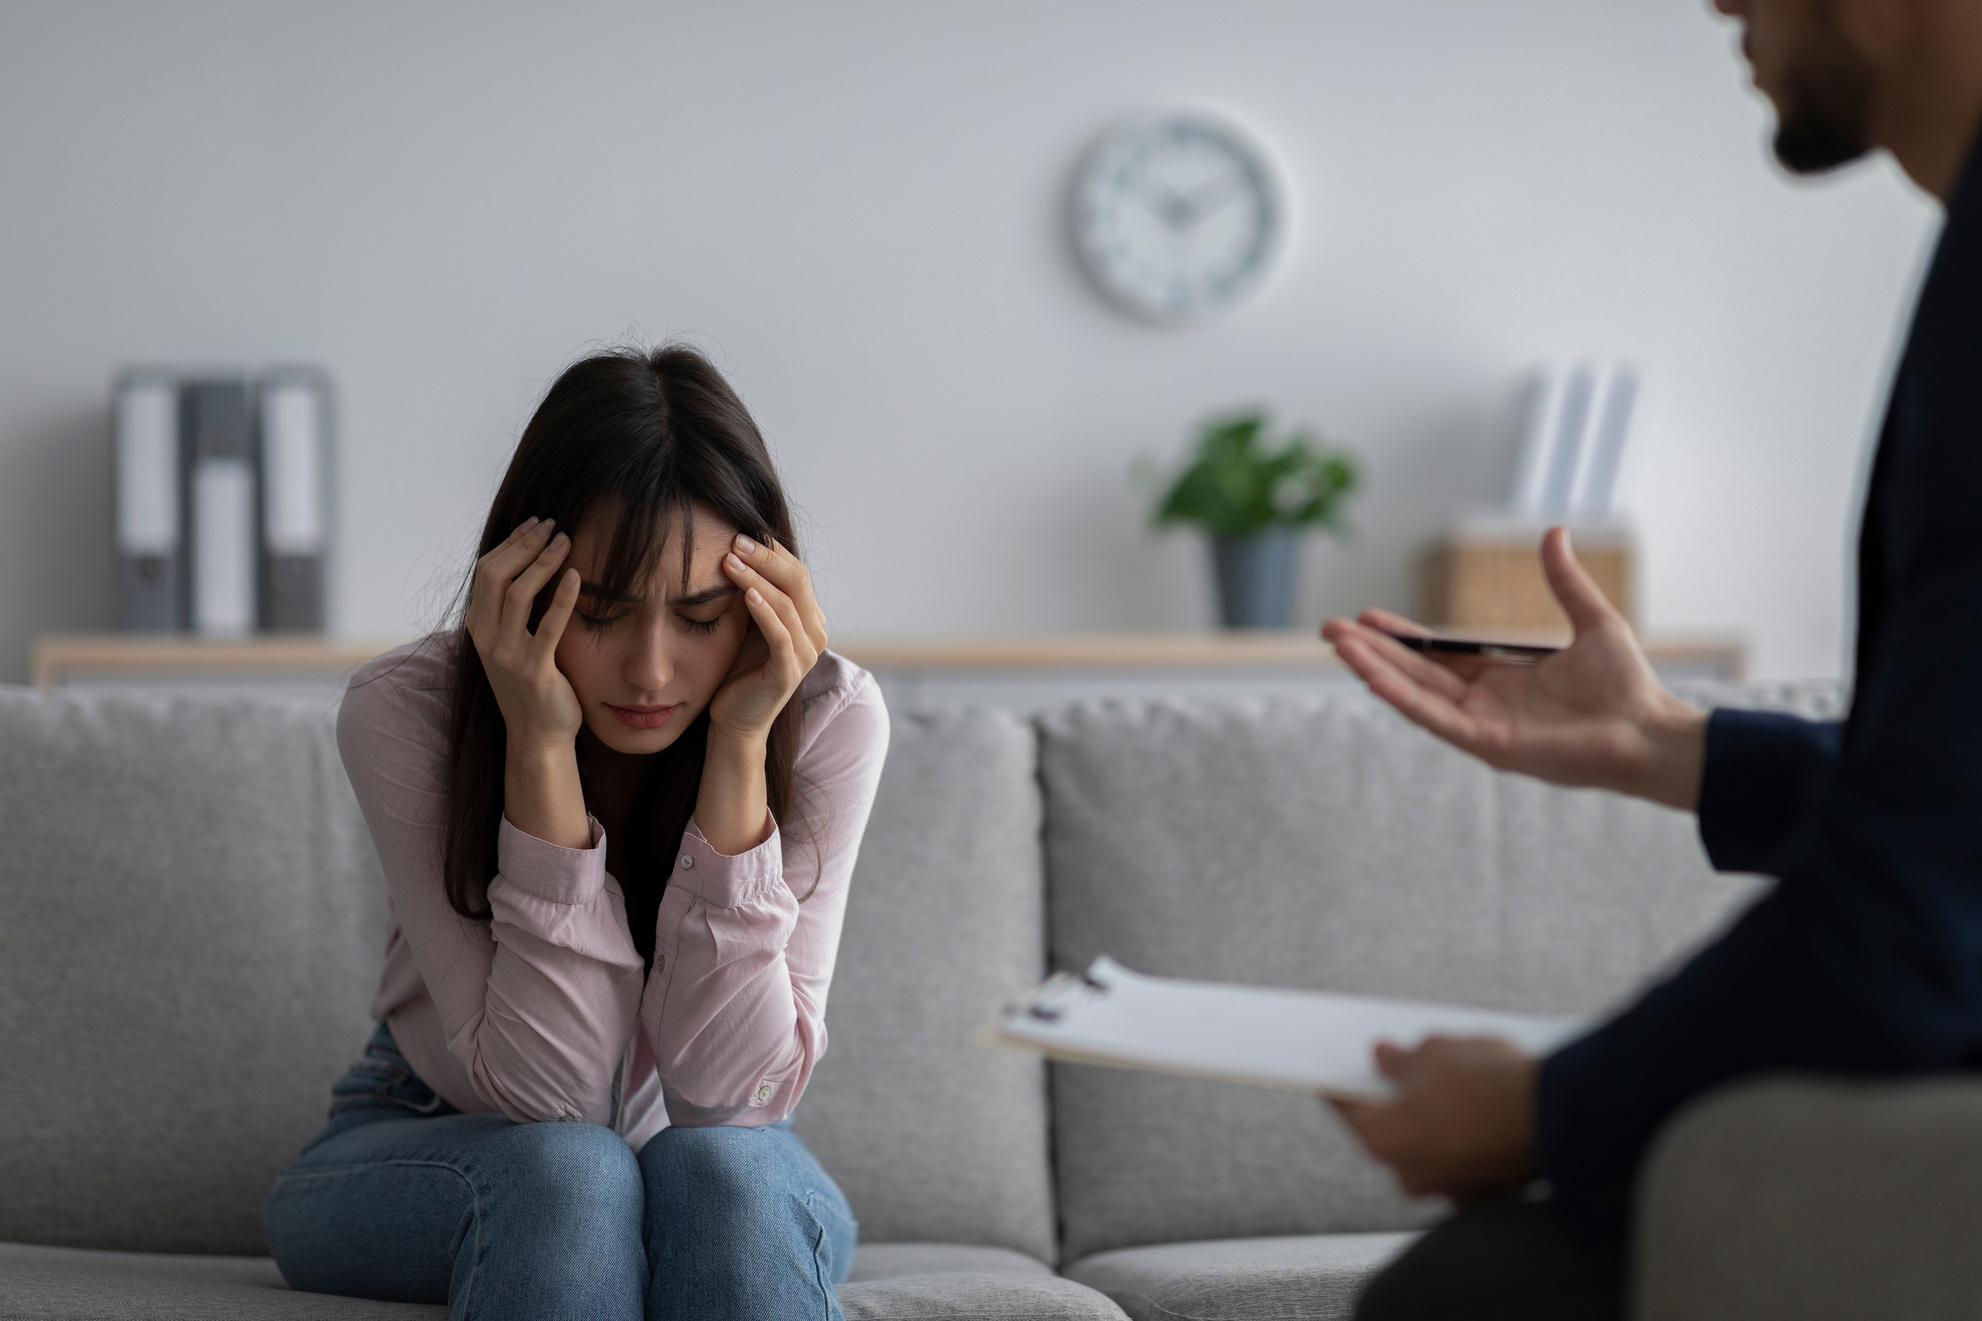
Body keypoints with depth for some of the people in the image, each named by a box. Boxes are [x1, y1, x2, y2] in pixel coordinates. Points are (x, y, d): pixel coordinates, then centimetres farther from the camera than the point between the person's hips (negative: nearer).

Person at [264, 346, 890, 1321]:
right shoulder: (403, 714, -22)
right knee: (565, 1168, -34)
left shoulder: (828, 721, -18)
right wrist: (541, 746, -34)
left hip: (734, 1195, 1)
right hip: (425, 1153, 0)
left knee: (720, 1168, -34)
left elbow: (728, 1093, -25)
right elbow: (541, 1095, -26)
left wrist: (740, 744, -31)